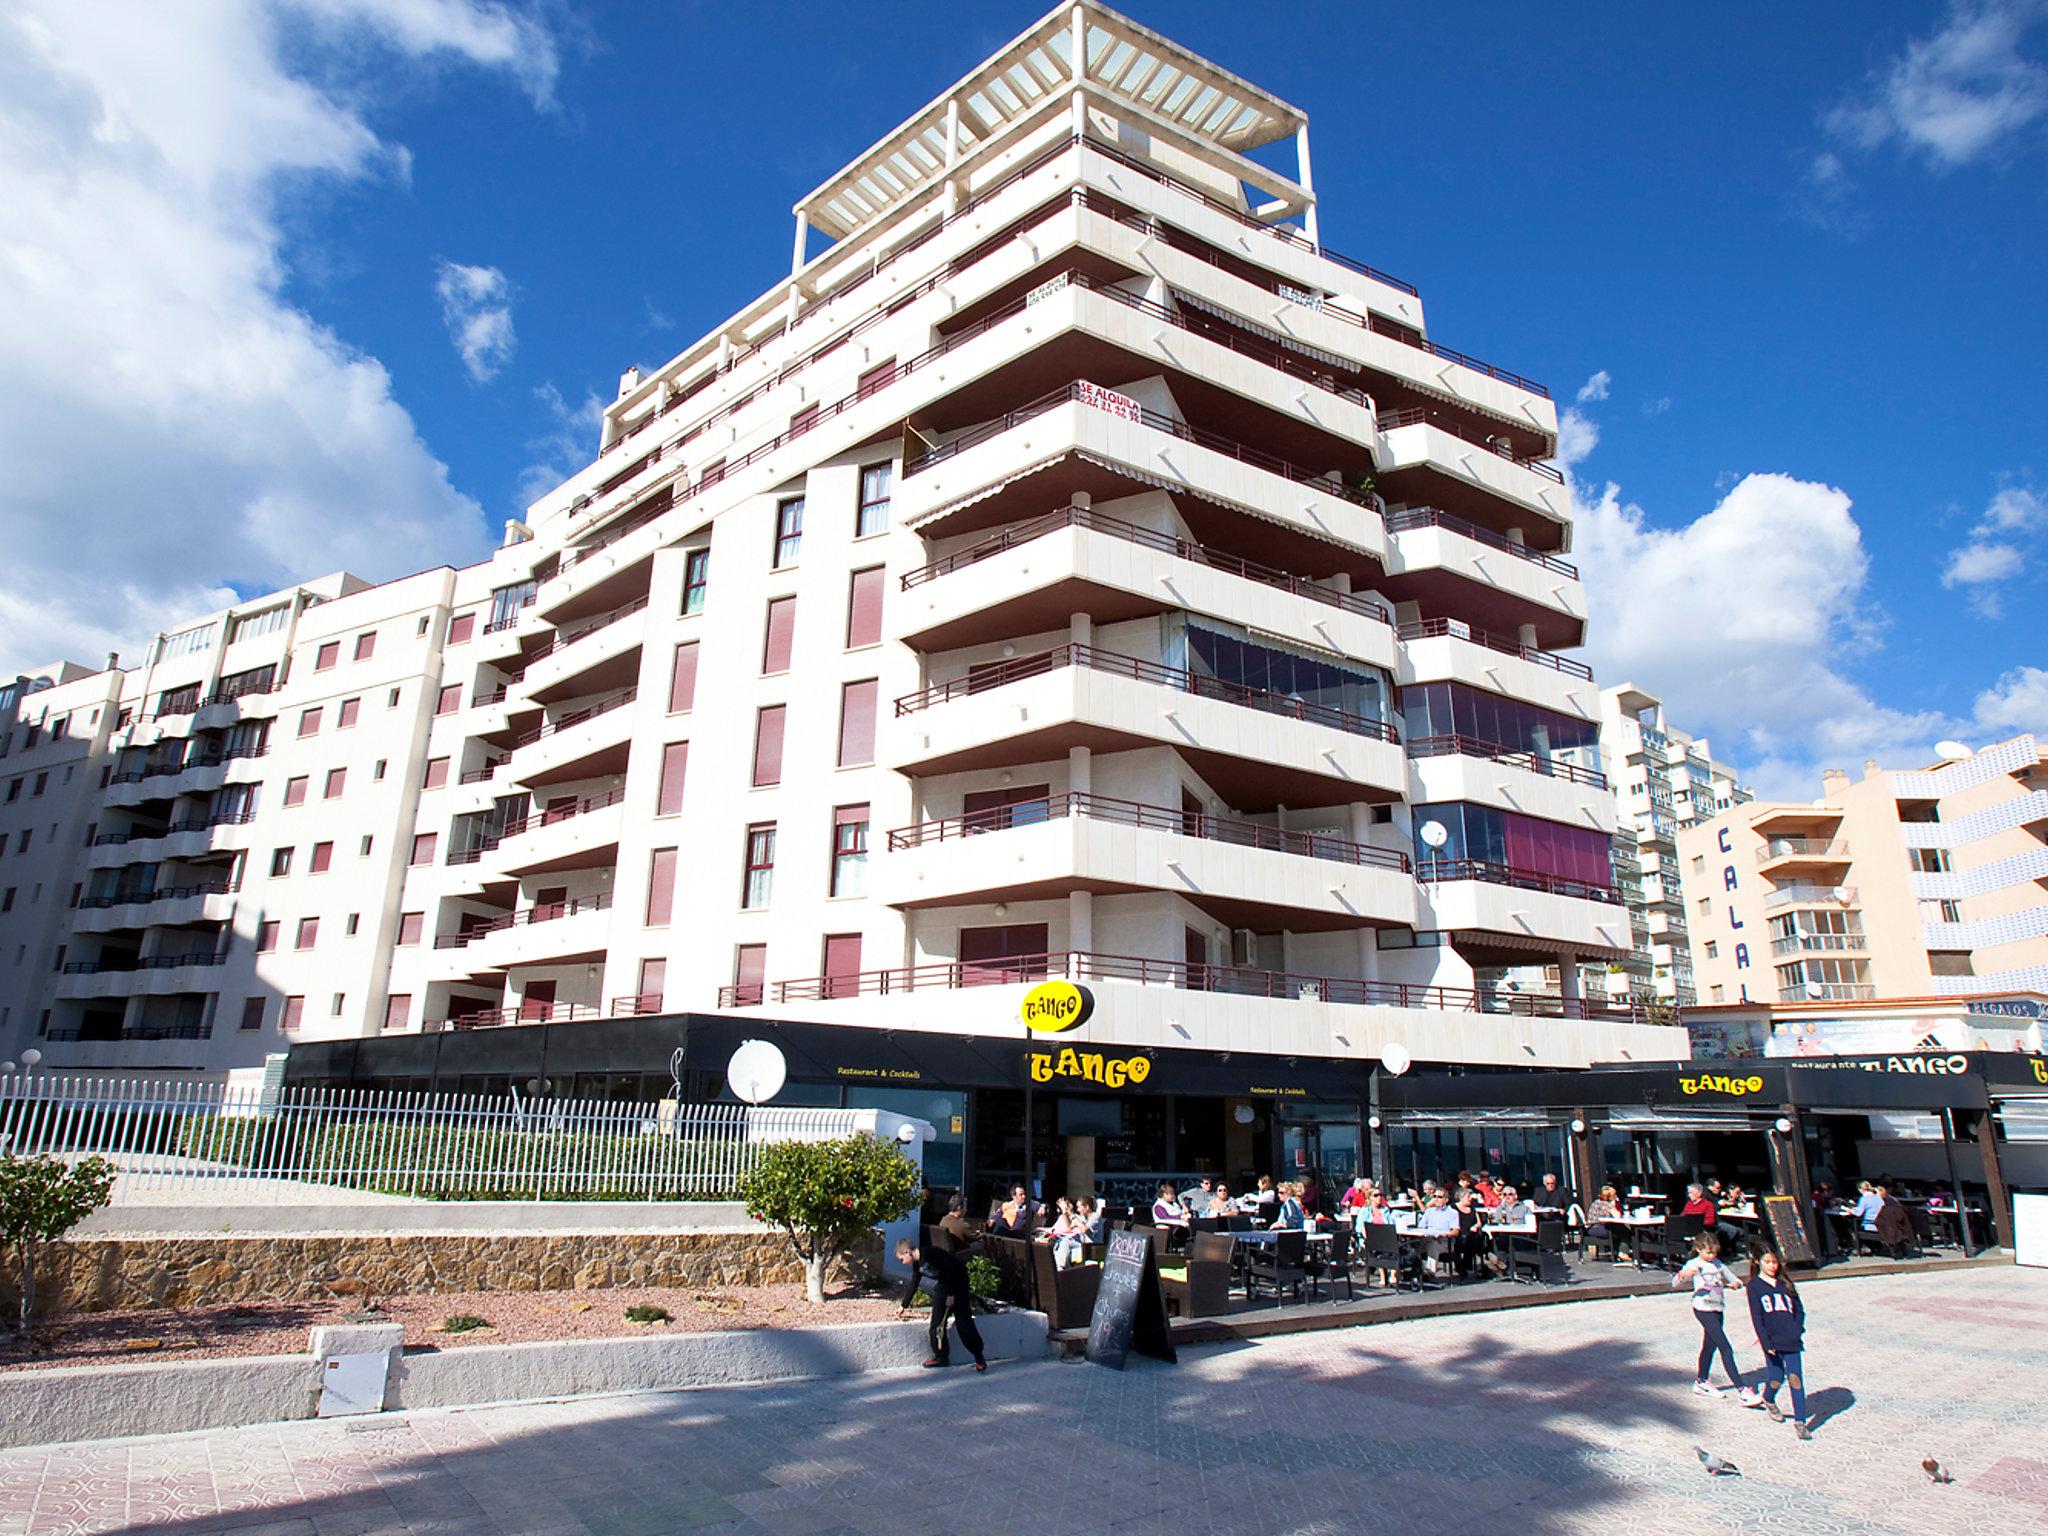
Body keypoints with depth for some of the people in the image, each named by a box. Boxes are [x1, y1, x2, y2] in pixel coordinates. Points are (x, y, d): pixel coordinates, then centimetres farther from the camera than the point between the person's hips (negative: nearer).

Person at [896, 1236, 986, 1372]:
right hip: (943, 1285, 9)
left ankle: (979, 1357, 3)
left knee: (963, 1322, -8)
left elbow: (951, 1270, -24)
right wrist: (905, 1306, 26)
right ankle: (941, 1356, 14)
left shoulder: (930, 1254, -24)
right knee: (937, 1322, 4)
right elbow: (913, 1286, 19)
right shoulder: (917, 1264, 5)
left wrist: (951, 1294, -19)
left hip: (958, 1282, -9)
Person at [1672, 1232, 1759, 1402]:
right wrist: (1682, 1274, -39)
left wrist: (1737, 1283, -7)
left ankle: (1701, 1382, 31)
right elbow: (1675, 1284, -16)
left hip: (1718, 1309, 7)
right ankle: (1742, 1390, -12)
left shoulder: (1718, 1264, 12)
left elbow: (1733, 1279, 18)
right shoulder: (1694, 1264, -8)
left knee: (1710, 1345, 16)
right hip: (1704, 1309, -7)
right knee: (1726, 1348, -12)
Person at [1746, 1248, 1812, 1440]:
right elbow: (1756, 1317, -5)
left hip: (1792, 1341, 2)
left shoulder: (1785, 1283, 10)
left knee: (1796, 1379, -5)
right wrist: (1766, 1343, -13)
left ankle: (1800, 1422, 0)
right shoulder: (1755, 1286, -1)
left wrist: (1797, 1330, -4)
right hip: (1772, 1342, -2)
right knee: (1776, 1378, 1)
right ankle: (1768, 1399, 33)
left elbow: (1799, 1309, 12)